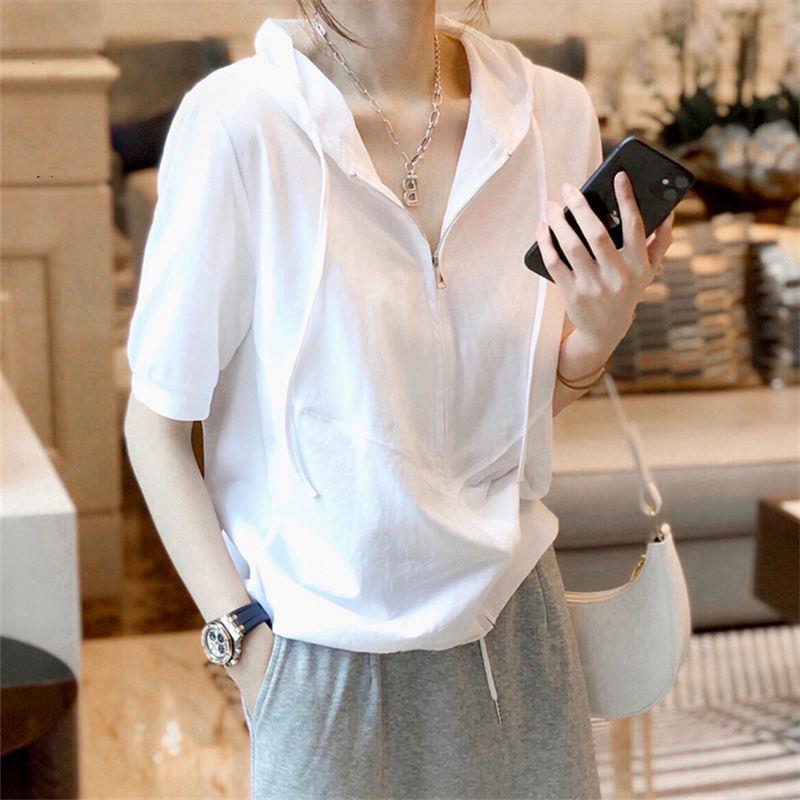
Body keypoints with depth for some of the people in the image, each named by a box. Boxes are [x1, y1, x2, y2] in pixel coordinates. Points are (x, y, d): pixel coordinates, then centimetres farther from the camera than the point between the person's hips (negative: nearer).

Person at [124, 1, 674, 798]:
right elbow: (156, 421, -11)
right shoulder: (239, 120, -19)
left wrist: (600, 329, -14)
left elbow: (530, 404, 6)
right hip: (333, 651, -4)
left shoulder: (553, 110, -5)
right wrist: (243, 637, -13)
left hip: (513, 615, 5)